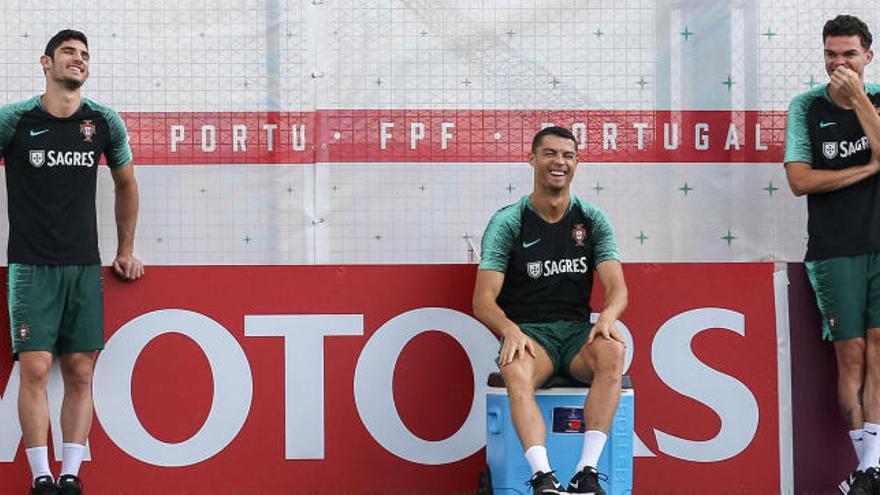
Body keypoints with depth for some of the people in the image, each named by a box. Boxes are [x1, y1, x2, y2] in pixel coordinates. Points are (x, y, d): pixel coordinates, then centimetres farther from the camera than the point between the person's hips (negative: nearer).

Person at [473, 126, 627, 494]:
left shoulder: (593, 220, 10)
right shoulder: (507, 222, 3)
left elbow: (617, 287, 1)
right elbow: (483, 300, -3)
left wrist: (607, 316, -24)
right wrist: (510, 330, -26)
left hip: (578, 332, 2)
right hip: (527, 331, -2)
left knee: (613, 352, -34)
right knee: (516, 373, -38)